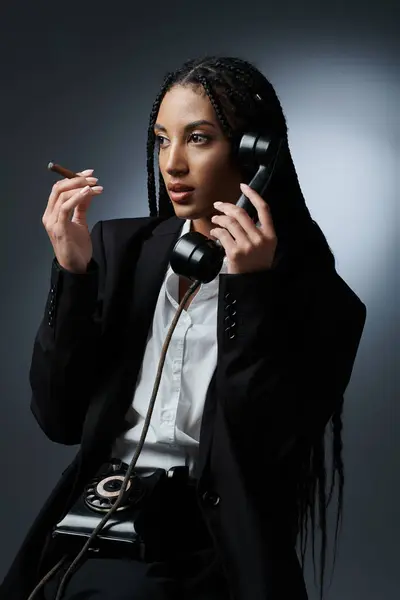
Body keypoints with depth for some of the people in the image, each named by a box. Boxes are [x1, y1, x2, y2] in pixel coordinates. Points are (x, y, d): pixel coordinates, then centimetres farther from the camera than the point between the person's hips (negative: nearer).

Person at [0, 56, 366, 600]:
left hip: (217, 550, -3)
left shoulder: (317, 295, -5)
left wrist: (252, 292, -18)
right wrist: (73, 272, -9)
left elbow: (269, 457, -14)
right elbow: (60, 419, 2)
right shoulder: (119, 248, 4)